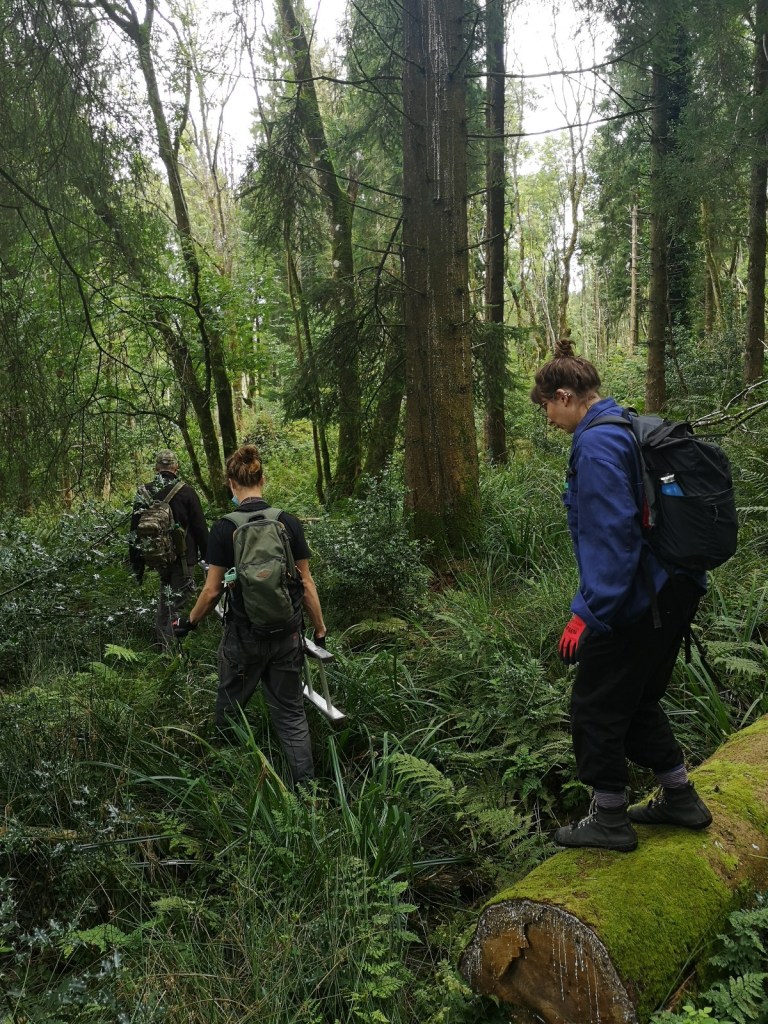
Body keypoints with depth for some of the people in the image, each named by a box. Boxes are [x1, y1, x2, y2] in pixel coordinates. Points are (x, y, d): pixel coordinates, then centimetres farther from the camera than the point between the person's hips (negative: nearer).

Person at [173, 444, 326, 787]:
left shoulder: (224, 529, -10)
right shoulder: (289, 523, -4)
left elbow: (212, 590, -7)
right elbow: (306, 583, -2)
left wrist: (189, 622, 11)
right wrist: (320, 629, 8)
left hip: (244, 636, -2)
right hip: (287, 636, 2)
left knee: (229, 709, 20)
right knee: (290, 712, 13)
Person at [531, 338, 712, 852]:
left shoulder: (596, 443, -19)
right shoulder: (629, 430, 12)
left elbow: (611, 534, -26)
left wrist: (589, 612, -22)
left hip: (636, 602, -10)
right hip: (674, 591, 10)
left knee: (597, 707, 6)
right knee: (638, 700, 23)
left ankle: (610, 820, 21)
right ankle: (680, 798, 35)